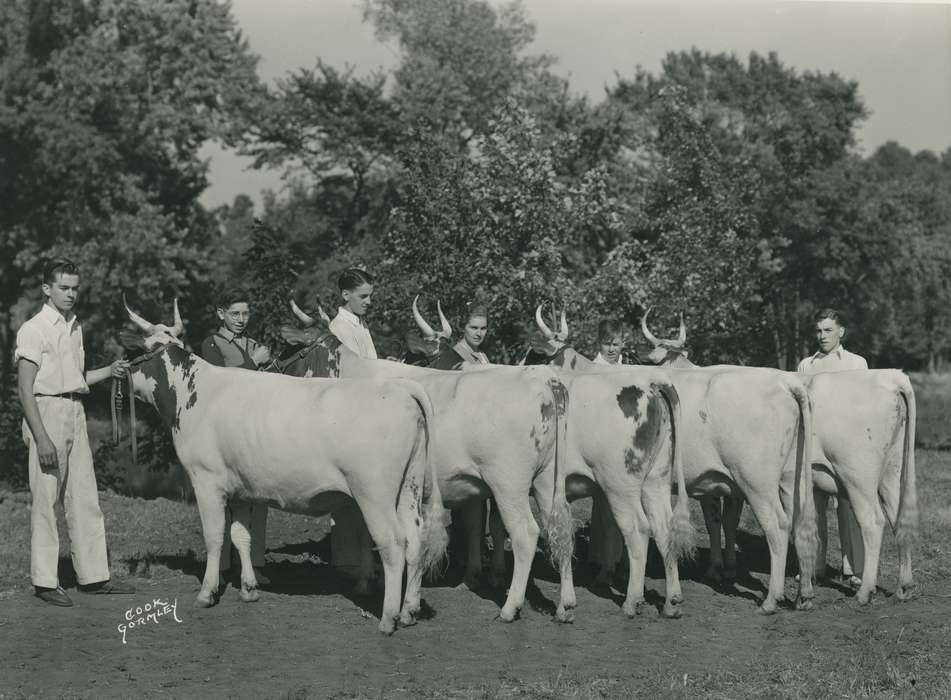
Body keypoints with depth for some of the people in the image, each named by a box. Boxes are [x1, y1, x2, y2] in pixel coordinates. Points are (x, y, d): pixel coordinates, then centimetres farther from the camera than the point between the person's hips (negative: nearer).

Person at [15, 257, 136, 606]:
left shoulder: (74, 326, 14)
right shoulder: (34, 329, -9)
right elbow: (25, 388, -13)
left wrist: (110, 371, 6)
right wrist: (41, 438, -18)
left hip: (75, 414, 7)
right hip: (46, 412, -7)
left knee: (84, 497, 9)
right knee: (45, 500, -2)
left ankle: (93, 576, 16)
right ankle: (44, 582, 5)